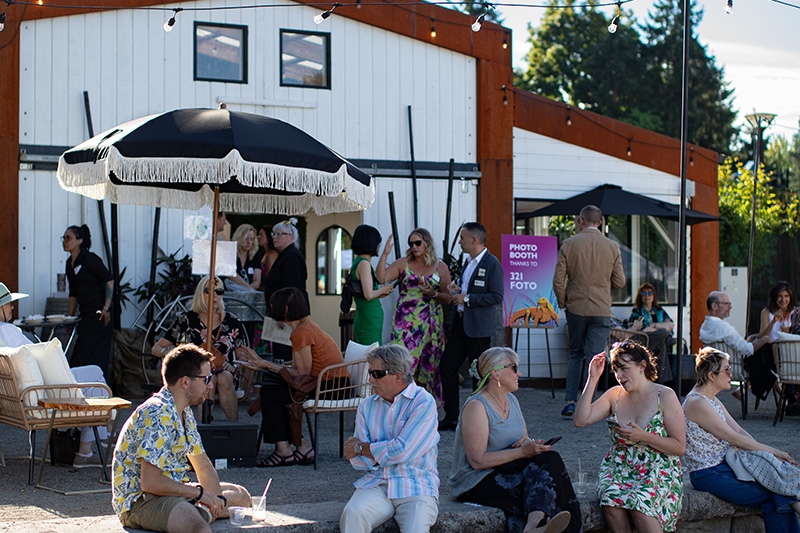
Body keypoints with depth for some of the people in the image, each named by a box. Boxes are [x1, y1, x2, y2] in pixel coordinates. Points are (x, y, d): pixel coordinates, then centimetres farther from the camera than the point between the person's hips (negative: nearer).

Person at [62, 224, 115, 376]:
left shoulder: (90, 259, -11)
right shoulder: (70, 263, 15)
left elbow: (109, 281, -13)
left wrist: (106, 308, -17)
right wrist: (70, 318, 19)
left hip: (98, 314, -8)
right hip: (85, 315, 8)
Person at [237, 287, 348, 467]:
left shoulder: (301, 332, -15)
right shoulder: (306, 326, 16)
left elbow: (302, 374, -15)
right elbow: (297, 370, 13)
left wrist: (268, 365, -6)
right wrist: (262, 363, 19)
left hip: (331, 389, -10)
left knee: (269, 392, -6)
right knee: (273, 388, 14)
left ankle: (284, 451, 0)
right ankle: (300, 446, 9)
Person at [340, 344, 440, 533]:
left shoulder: (423, 402, -3)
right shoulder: (367, 406, 13)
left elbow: (402, 452, -13)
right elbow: (358, 461, 8)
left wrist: (362, 448, 1)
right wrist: (384, 452, -10)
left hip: (416, 487, -3)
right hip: (376, 484, 4)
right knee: (352, 515, -27)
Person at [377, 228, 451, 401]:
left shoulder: (440, 268, 7)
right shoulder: (403, 263, 8)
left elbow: (448, 298, 7)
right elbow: (382, 278, -3)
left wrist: (434, 294, -12)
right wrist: (385, 254, -9)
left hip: (430, 321, 0)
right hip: (405, 320, 0)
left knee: (427, 361, 0)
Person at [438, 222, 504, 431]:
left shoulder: (492, 264, -12)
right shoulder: (469, 262, 15)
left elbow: (497, 297, -19)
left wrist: (466, 299, -19)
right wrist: (457, 291, 6)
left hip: (479, 327, -9)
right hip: (461, 324, 9)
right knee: (447, 366, 5)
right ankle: (451, 417, 13)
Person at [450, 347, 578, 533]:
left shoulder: (511, 400, 16)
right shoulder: (476, 406, -13)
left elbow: (524, 441, 24)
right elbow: (478, 460, -20)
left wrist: (528, 442, -3)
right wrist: (523, 451, -21)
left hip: (508, 472, 8)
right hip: (477, 483, -8)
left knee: (549, 459, -22)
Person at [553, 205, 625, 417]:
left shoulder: (569, 244, -4)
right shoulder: (612, 247, -2)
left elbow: (558, 280, -6)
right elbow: (619, 282, 2)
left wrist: (563, 303, 10)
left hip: (575, 307, 1)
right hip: (601, 310, -1)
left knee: (576, 354, 16)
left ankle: (570, 401, 8)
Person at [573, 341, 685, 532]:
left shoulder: (664, 396, -2)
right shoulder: (614, 395, 8)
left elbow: (680, 447, -4)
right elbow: (580, 420, -4)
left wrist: (644, 437, -16)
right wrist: (593, 379, -4)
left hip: (658, 471, -3)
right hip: (619, 469, 3)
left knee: (639, 504, -33)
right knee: (611, 500, -29)